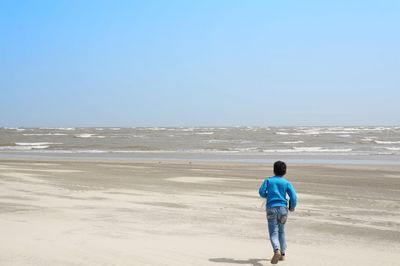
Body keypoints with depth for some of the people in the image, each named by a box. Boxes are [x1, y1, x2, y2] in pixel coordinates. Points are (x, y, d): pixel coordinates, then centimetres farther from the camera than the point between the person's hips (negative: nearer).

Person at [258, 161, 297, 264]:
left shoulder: (268, 180, 6)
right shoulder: (286, 183, 5)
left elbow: (261, 192, -3)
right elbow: (293, 196, -4)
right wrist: (292, 207, 14)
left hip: (271, 208, -2)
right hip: (282, 208, 2)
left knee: (273, 232, -6)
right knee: (281, 231, 20)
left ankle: (277, 250, -31)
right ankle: (282, 254, 24)